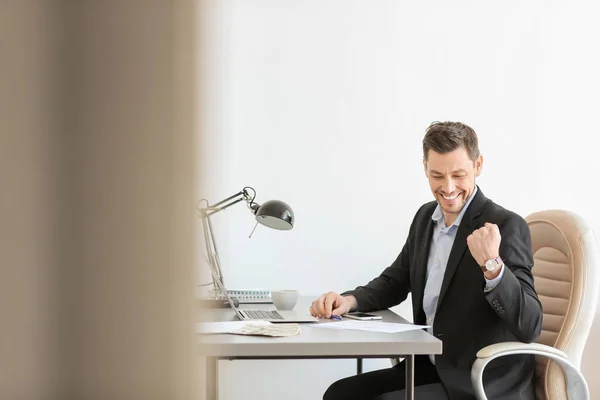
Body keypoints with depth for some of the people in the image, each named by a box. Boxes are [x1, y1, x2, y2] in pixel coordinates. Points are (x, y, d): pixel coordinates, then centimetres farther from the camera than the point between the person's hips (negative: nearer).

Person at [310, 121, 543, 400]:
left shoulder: (507, 227, -17)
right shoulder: (426, 216, 7)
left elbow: (529, 328, -23)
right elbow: (395, 282, 18)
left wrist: (492, 265, -39)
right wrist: (350, 300, -3)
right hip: (431, 368, 7)